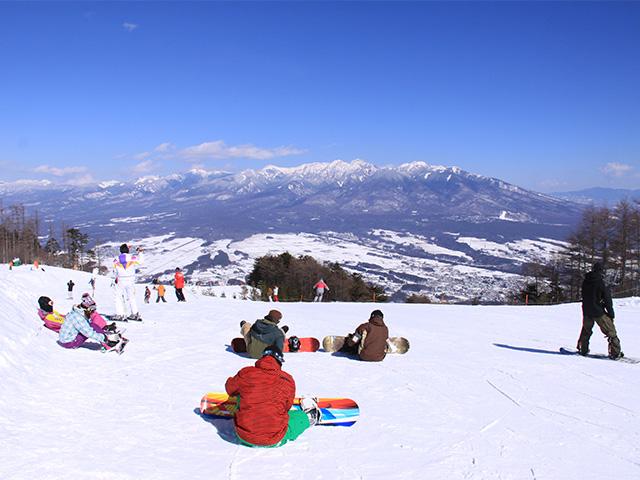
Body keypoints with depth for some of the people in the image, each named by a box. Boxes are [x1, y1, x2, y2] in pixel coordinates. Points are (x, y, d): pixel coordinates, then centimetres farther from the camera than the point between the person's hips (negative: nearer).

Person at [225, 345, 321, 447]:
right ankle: (308, 419, 54)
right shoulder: (288, 380, -6)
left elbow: (230, 389, 18)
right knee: (301, 416, 25)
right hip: (273, 441, -2)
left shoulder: (245, 374, -4)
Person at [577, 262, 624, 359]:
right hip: (599, 312, -6)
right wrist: (611, 315, -4)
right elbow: (607, 300, -11)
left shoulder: (585, 281, 4)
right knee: (611, 331, 3)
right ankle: (615, 352, 0)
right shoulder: (601, 282, -14)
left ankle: (582, 349, 26)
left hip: (586, 311, 6)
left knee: (586, 330, 22)